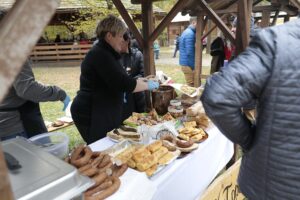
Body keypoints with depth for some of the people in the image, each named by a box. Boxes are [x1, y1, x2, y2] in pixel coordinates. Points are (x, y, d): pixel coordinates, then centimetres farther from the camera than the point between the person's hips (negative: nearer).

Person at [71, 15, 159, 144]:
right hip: (92, 115, -10)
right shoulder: (100, 55, -20)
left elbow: (117, 80, 21)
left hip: (101, 113, 10)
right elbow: (124, 84, -25)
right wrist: (148, 85, -11)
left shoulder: (105, 53, 13)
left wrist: (141, 80, 11)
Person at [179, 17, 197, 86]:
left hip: (185, 63, 10)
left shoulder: (187, 32, 15)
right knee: (191, 86, -3)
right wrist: (194, 66, -17)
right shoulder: (190, 33, -18)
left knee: (189, 85, 16)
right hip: (189, 64, -10)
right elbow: (189, 52, -23)